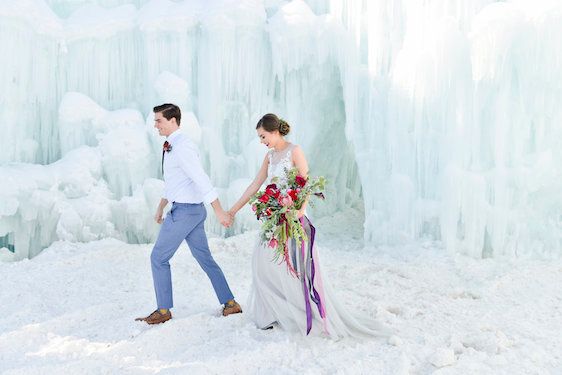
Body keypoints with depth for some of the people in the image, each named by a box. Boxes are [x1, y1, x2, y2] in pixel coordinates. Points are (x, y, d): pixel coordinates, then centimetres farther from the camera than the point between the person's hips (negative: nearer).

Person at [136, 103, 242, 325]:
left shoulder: (182, 147, -18)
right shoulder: (171, 146, 13)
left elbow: (202, 180, -24)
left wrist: (219, 212, -26)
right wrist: (161, 207, 28)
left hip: (185, 211, -9)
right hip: (193, 210, 9)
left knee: (158, 257, 2)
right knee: (205, 259, 13)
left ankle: (163, 310, 12)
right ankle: (230, 303, 17)